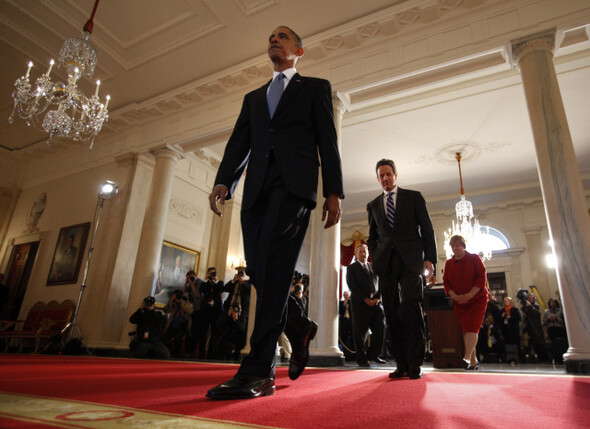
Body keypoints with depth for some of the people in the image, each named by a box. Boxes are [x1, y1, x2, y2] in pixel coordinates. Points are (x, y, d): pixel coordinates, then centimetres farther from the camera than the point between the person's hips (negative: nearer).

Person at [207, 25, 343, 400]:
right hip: (257, 187, 5)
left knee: (273, 266, -20)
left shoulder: (315, 88, 20)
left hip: (294, 183, -5)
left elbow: (328, 141, 8)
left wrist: (334, 192, -4)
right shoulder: (253, 97, 31)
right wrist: (223, 182, -1)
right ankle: (298, 326, 22)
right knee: (258, 270, -3)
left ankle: (259, 371, -19)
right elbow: (239, 143, 18)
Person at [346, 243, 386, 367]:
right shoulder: (352, 267, 7)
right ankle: (362, 359, 10)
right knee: (360, 332, -1)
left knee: (380, 328, -2)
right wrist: (365, 299, -12)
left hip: (375, 302, 4)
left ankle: (374, 354, 14)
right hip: (360, 303, -4)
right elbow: (351, 285, -4)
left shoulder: (374, 267, 20)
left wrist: (377, 298, -3)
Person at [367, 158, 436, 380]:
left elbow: (427, 230, 6)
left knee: (411, 308, -13)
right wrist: (375, 259, 5)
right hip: (386, 264, 3)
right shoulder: (373, 205, 18)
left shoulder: (413, 197, 11)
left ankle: (415, 364, -3)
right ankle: (401, 364, 8)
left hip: (410, 260, -3)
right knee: (392, 314, 0)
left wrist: (429, 259, -4)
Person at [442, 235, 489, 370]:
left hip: (477, 299, -3)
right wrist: (455, 296, -11)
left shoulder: (474, 258, -2)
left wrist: (470, 294, -18)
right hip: (459, 302, 4)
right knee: (465, 330, 1)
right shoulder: (448, 263, 7)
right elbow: (445, 281, 4)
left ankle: (467, 357, -24)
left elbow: (482, 277, -9)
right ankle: (474, 361, 9)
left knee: (472, 327, -17)